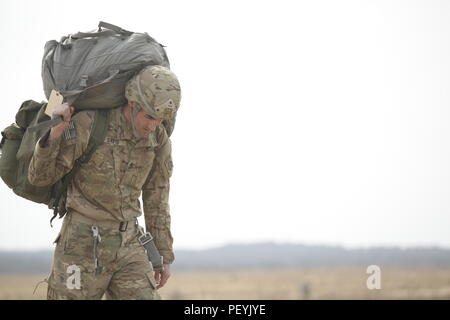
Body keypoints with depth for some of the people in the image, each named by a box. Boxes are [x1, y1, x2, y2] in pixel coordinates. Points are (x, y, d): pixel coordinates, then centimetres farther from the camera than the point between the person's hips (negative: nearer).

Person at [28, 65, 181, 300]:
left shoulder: (158, 138, 1)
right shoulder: (87, 124, -15)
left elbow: (156, 198, 11)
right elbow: (40, 177, -15)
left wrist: (165, 255, 13)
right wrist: (55, 131, -31)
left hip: (126, 244, 4)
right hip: (82, 244, -4)